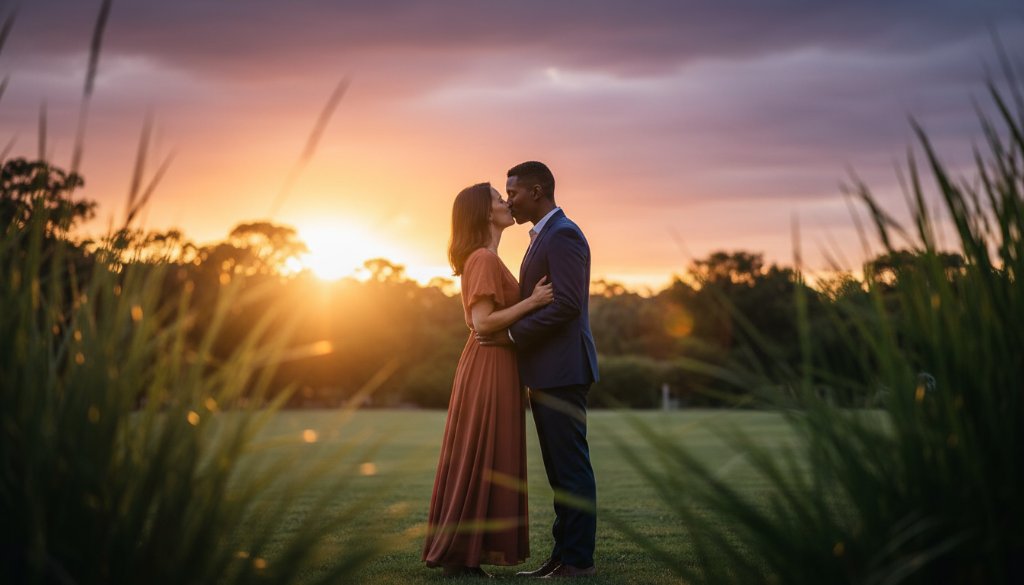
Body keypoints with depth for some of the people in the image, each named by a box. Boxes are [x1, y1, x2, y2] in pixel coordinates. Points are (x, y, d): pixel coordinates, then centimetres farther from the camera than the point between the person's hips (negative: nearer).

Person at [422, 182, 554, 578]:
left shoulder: (485, 260, 17)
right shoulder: (483, 259, -14)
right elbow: (481, 323, -20)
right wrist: (532, 301, -20)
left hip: (493, 370, 10)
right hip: (488, 371, -10)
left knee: (481, 463, 10)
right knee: (477, 462, -6)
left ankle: (463, 556, 14)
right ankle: (459, 556, -1)